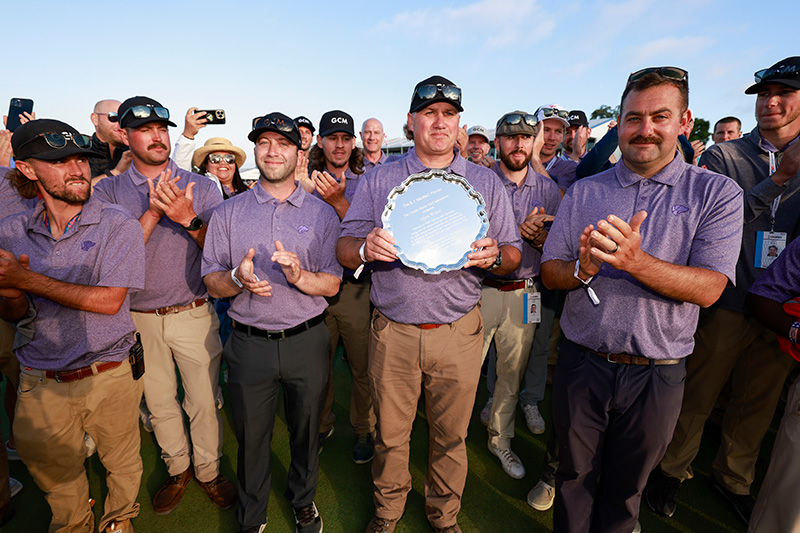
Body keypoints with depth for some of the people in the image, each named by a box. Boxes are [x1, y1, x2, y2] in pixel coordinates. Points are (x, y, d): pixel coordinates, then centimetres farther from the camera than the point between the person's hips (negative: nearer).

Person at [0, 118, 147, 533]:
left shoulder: (118, 224, -10)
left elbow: (108, 300, -18)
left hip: (110, 378, -3)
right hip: (40, 385, 3)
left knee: (122, 463, 17)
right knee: (54, 473, 22)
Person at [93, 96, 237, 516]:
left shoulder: (201, 186, -2)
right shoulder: (108, 191, 2)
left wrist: (188, 219, -25)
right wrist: (152, 214, -20)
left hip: (194, 315, -1)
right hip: (139, 319, 2)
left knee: (204, 401, 8)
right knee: (158, 402, 17)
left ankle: (208, 470, 31)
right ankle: (178, 468, 40)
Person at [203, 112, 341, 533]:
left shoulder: (322, 214, 1)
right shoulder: (228, 213, 4)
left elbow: (333, 283, -3)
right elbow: (212, 282, 2)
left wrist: (299, 276, -23)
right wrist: (238, 279, -20)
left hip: (306, 341, 0)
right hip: (249, 343, 1)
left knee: (305, 430, 17)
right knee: (250, 434, 16)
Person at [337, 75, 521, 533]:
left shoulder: (487, 183, 5)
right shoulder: (380, 179, 5)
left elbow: (514, 254, 6)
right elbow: (345, 248, 2)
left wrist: (494, 257, -17)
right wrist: (366, 248, -21)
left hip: (459, 332, 1)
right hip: (393, 332, 0)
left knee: (451, 436, 16)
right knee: (390, 434, 15)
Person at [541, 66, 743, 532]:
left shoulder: (718, 193, -3)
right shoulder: (584, 191, 2)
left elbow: (709, 289, -14)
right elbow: (551, 272, 0)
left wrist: (635, 260, -30)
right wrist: (583, 269, -22)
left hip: (657, 374, -1)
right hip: (583, 364, 1)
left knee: (626, 487, 21)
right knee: (575, 476, 19)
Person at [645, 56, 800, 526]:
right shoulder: (725, 156, -1)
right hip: (727, 303, -4)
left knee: (758, 404, 17)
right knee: (697, 397, 6)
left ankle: (735, 478, 39)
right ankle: (673, 469, 29)